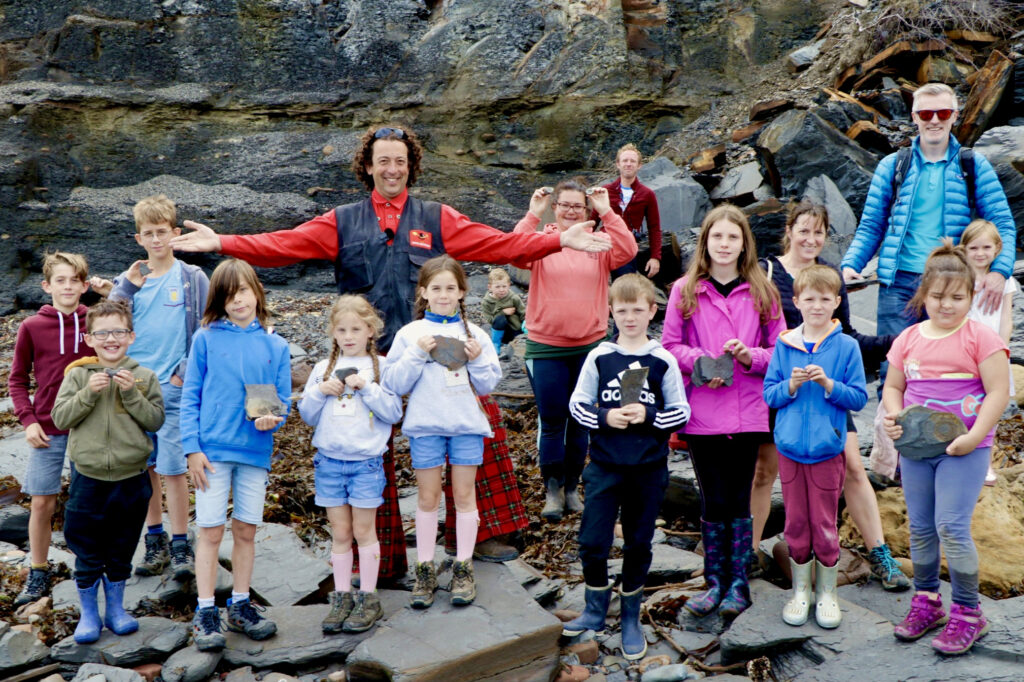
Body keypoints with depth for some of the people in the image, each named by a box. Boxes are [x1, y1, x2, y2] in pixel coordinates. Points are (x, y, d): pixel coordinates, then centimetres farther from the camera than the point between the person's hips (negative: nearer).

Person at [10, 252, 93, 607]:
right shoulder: (31, 327, -2)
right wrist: (28, 420, -5)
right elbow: (17, 380, 6)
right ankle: (37, 574, 19)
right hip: (48, 429, 0)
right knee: (42, 502, 5)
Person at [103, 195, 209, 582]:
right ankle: (155, 541, 23)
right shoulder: (129, 280, 9)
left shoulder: (192, 278, 0)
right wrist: (127, 288, -9)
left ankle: (180, 546, 6)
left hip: (173, 388, -4)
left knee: (172, 468, -5)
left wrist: (186, 372, -7)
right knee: (146, 468, 11)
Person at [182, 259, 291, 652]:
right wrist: (192, 447, -8)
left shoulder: (275, 346, 5)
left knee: (246, 531, 11)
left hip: (256, 450, 2)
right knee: (211, 532, 2)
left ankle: (240, 606, 25)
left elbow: (283, 399, 7)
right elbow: (190, 397, -1)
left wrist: (271, 417, -16)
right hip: (213, 449, -2)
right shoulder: (206, 339, -1)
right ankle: (206, 613, 12)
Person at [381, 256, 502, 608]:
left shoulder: (474, 333, 4)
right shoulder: (410, 334, 1)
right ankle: (425, 569, 18)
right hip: (425, 425, -1)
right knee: (427, 497, 7)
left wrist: (476, 360, -11)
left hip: (467, 424, 1)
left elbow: (489, 384, 6)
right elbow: (394, 383, -4)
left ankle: (463, 568, 18)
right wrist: (417, 354, -15)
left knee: (464, 494, 7)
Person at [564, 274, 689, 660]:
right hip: (604, 466, 1)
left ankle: (631, 619, 28)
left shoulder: (663, 361, -3)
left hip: (649, 469, 0)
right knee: (592, 542, 1)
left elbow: (681, 411, 0)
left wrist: (648, 415, -17)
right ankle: (595, 611, 24)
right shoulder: (599, 357, -1)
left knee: (638, 545, 11)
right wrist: (604, 418, -15)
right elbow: (577, 404, 3)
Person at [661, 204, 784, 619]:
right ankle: (715, 581, 21)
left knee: (740, 499, 8)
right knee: (714, 500, 7)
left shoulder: (760, 291, 4)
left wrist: (750, 356, -14)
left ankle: (738, 582, 21)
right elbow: (670, 344, 4)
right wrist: (701, 361, -14)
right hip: (702, 413, 0)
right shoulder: (685, 290, 2)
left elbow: (780, 349, 6)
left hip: (747, 413, 1)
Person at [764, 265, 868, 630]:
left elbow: (859, 398, -3)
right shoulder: (784, 344, 2)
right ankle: (800, 591, 25)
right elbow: (769, 394, 4)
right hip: (789, 447, 2)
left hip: (827, 449, -2)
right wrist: (791, 385, -15)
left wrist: (828, 384, -18)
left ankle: (827, 593, 22)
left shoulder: (846, 346, -3)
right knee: (796, 524, 10)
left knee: (825, 525, 5)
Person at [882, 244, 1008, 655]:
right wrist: (893, 415, -7)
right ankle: (926, 601, 28)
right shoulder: (908, 339, 6)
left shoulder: (980, 337, -7)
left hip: (963, 449, -5)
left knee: (952, 527, -9)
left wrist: (974, 436, -19)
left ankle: (967, 613, 5)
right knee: (920, 528, 12)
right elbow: (893, 387, 14)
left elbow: (999, 391, -10)